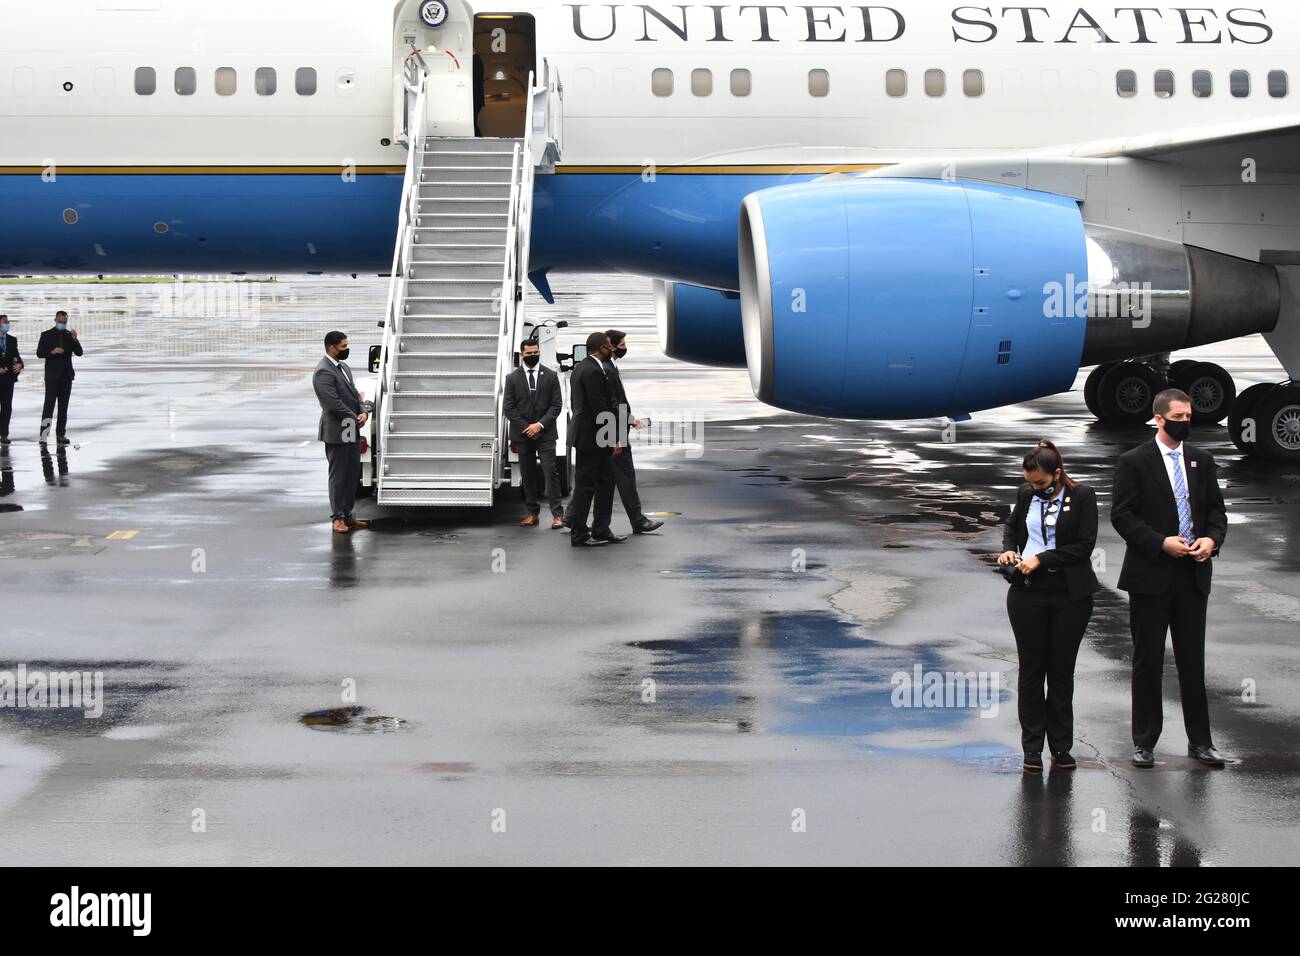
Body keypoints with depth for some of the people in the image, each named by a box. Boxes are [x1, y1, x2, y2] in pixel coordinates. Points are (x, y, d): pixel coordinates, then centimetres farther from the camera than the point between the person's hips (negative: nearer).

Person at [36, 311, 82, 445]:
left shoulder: (70, 335, 8)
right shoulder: (46, 335, 1)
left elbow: (79, 353, 0)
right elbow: (39, 353, -3)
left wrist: (75, 339, -15)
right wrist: (52, 352, -19)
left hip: (66, 375, 3)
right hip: (52, 375, -3)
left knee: (63, 406, 5)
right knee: (49, 404, -9)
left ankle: (61, 434, 7)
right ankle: (44, 433, -9)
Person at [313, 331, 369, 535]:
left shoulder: (343, 367, 13)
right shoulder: (323, 373, -17)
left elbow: (354, 393, 15)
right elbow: (334, 404, -22)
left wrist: (363, 413, -4)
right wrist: (355, 419, -12)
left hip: (352, 432, 9)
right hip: (337, 433, -9)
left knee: (352, 474, 12)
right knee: (338, 476, -1)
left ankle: (348, 514, 20)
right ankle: (338, 518, 6)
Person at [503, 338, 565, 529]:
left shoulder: (551, 376, 4)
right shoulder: (512, 378, 5)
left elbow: (557, 405, 0)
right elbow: (509, 408, 2)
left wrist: (540, 425, -11)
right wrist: (526, 428, -7)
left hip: (545, 433, -1)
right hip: (522, 434, 1)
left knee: (550, 471, -8)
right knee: (528, 474, 5)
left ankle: (557, 513, -9)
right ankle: (532, 513, 11)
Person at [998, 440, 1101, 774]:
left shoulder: (1082, 496, -7)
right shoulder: (1026, 494, 5)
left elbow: (1084, 546, -13)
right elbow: (1012, 525, 23)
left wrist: (1041, 559, -16)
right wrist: (1009, 549, 3)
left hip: (1069, 596, -3)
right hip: (1028, 593, 3)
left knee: (1061, 671, 5)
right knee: (1031, 669, 5)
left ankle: (1061, 747, 14)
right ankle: (1032, 748, 11)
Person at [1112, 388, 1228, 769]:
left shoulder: (1202, 461, 10)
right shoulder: (1134, 462, -4)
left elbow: (1216, 509, 12)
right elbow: (1122, 515, -9)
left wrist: (1212, 539, -9)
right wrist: (1161, 543, -18)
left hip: (1193, 575, 4)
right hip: (1150, 575, -4)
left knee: (1193, 660, 8)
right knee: (1148, 661, 4)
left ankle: (1199, 741, 16)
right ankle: (1144, 742, 12)